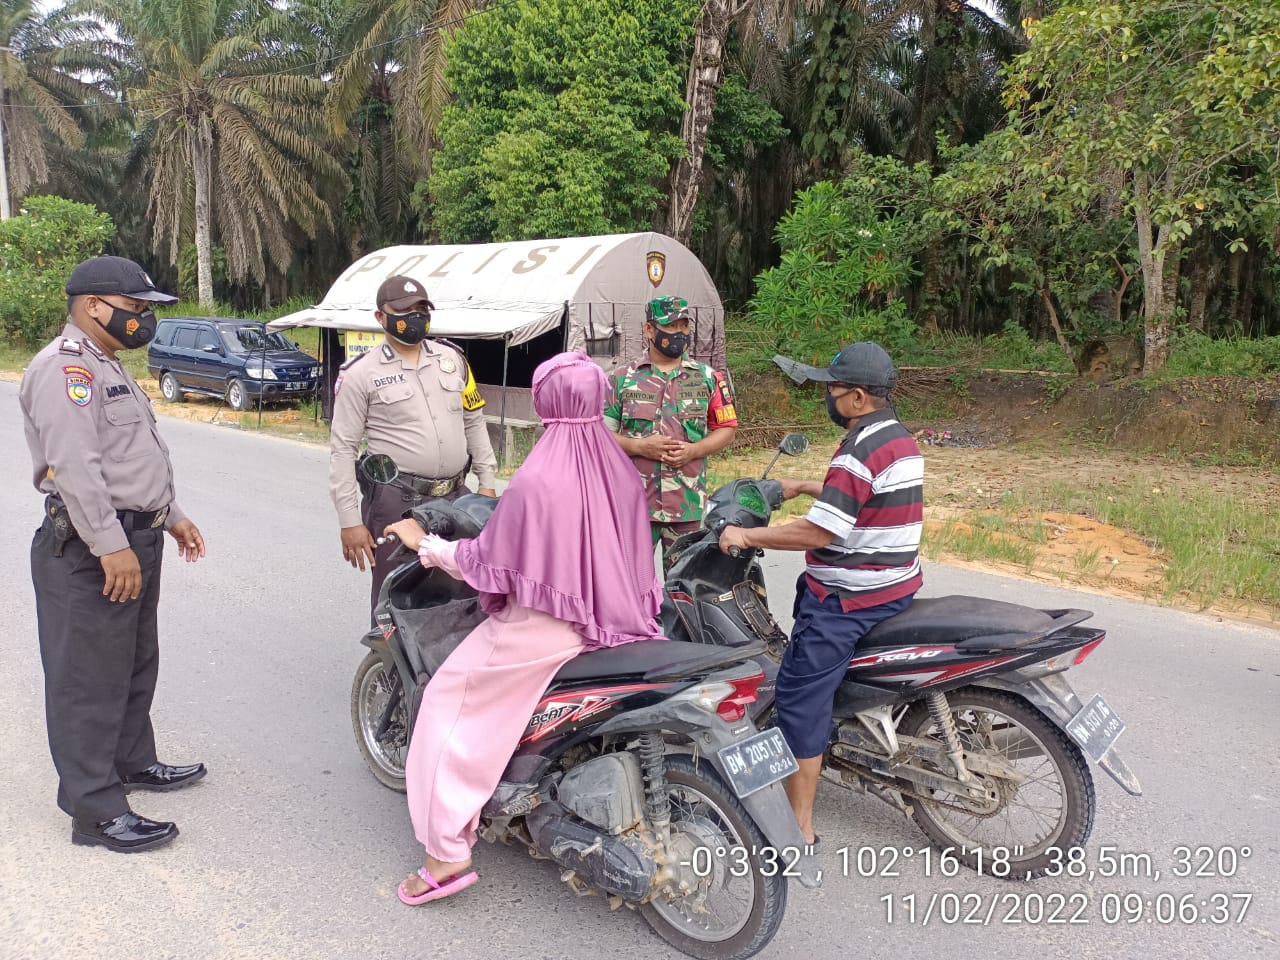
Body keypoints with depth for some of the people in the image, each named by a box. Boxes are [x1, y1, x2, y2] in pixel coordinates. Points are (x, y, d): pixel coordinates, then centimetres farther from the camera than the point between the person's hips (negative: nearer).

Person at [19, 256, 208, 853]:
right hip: (93, 553, -11)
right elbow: (75, 467, -26)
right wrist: (111, 546, -29)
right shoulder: (66, 368, -16)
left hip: (135, 541, 11)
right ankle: (96, 811, 3)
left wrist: (170, 515, 23)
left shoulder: (107, 367, 19)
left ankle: (132, 762, 38)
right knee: (91, 681, -4)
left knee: (136, 664, 22)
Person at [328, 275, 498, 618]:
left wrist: (487, 482, 10)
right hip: (396, 502, -4)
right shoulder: (361, 373, -4)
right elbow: (343, 449, -5)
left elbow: (474, 421, 16)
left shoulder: (451, 358, 9)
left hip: (455, 497, 4)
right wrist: (350, 522, -8)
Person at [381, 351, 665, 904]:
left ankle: (448, 850, 5)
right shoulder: (621, 470, -1)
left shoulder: (536, 480, -21)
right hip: (611, 621, 7)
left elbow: (488, 562, -12)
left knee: (453, 704, 7)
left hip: (543, 627, -7)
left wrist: (424, 543, 3)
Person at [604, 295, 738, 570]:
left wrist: (693, 450, -10)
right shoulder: (623, 379, 5)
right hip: (633, 500, -1)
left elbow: (727, 429, 9)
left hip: (688, 504, 1)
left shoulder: (708, 378, 8)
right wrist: (640, 446, -14)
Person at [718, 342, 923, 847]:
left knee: (800, 695, -4)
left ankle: (799, 826, 0)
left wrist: (745, 536, -15)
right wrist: (805, 487, 28)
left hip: (848, 597, -10)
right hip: (897, 585, 10)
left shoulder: (860, 451, -21)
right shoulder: (900, 438, 10)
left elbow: (817, 532, -24)